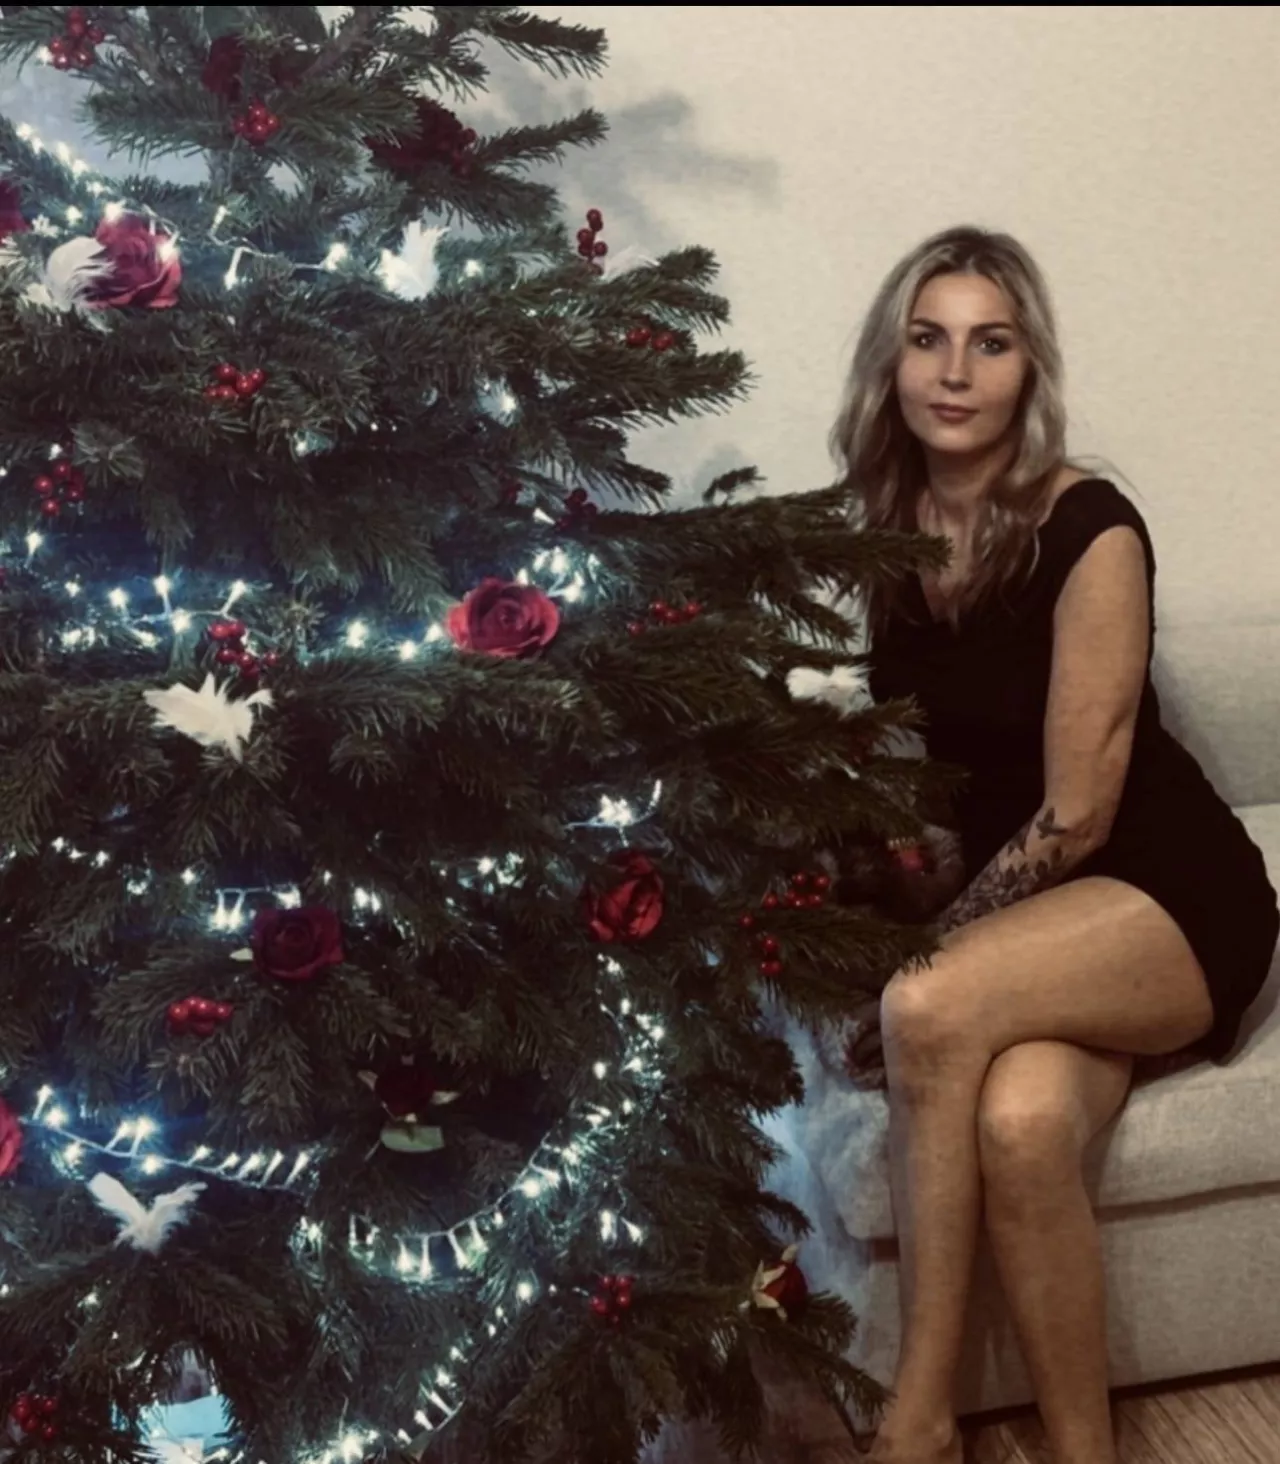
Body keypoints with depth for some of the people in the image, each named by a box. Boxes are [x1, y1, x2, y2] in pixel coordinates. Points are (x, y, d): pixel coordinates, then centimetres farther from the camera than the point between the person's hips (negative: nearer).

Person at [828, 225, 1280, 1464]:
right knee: (1019, 1121, -31)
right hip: (1014, 919, 4)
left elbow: (1073, 817, -16)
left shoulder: (1088, 530, -16)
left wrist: (924, 953, -9)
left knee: (932, 1013, -33)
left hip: (1167, 896, -4)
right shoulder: (882, 528, 1)